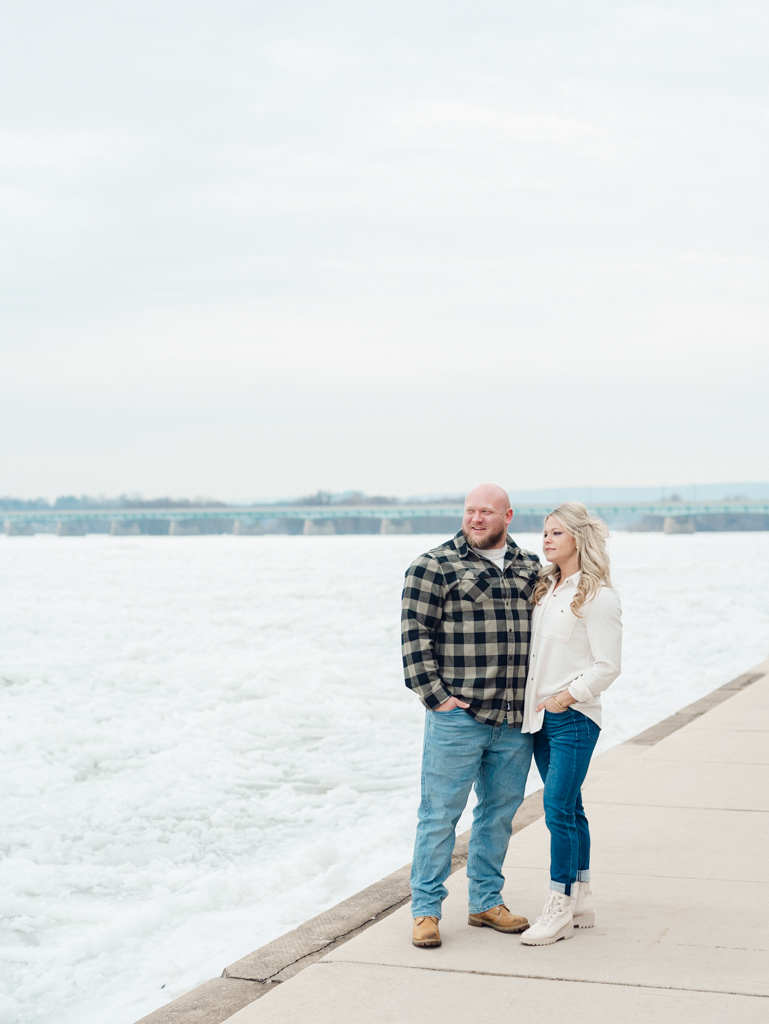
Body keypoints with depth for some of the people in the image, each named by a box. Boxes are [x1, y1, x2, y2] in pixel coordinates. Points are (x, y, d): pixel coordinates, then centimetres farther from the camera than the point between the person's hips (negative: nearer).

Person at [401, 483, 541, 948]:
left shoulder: (530, 568, 12)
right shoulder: (434, 566, -4)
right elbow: (415, 635, -7)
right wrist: (436, 696, -11)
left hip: (515, 718, 5)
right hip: (457, 715, -5)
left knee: (500, 811, 13)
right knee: (441, 813, 0)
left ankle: (487, 902, 26)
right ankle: (426, 909, 10)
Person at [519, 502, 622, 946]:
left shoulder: (598, 596, -10)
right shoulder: (545, 588, 13)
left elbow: (607, 666, -12)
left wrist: (567, 696, -16)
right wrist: (531, 701, 9)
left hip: (574, 717, -7)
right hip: (540, 715, 7)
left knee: (559, 809, -9)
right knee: (568, 809, 12)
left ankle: (559, 910, -2)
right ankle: (582, 903, 21)